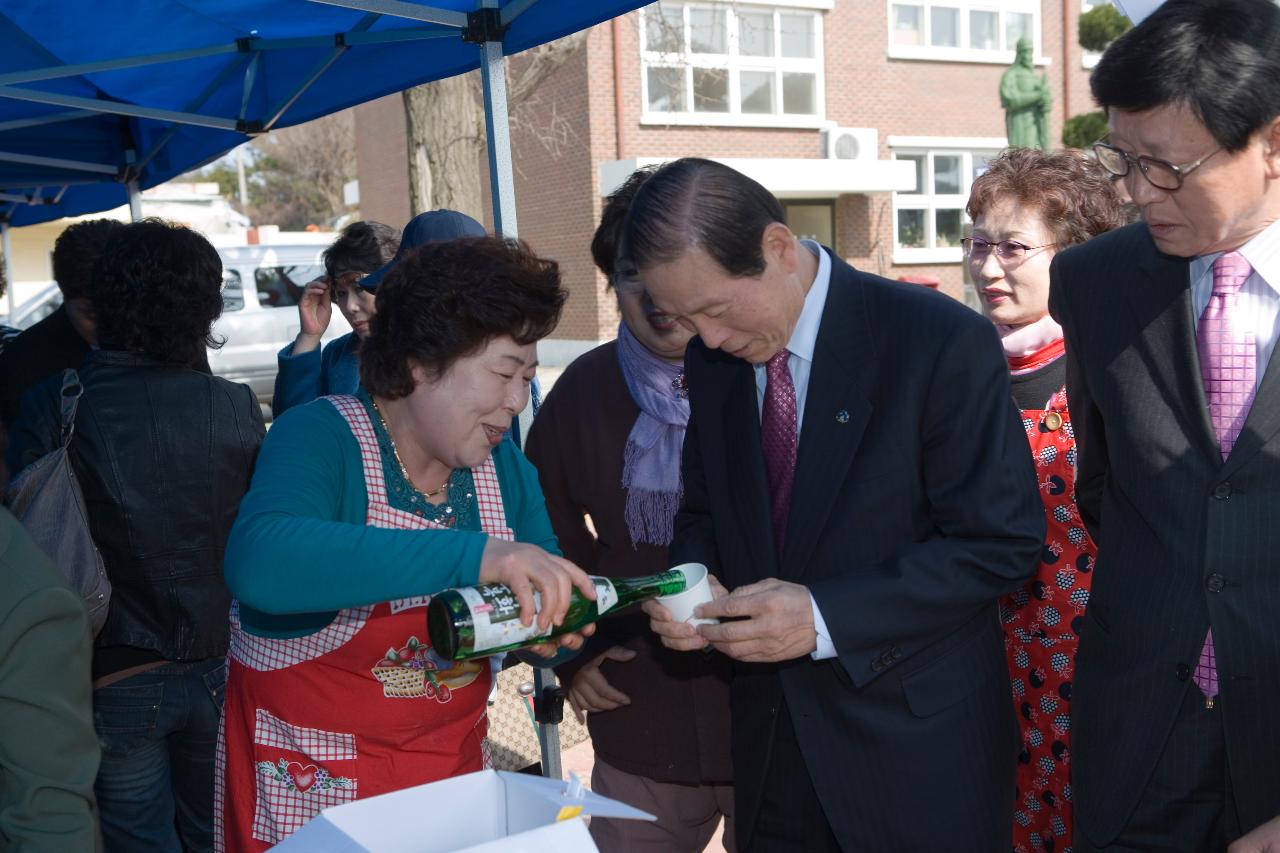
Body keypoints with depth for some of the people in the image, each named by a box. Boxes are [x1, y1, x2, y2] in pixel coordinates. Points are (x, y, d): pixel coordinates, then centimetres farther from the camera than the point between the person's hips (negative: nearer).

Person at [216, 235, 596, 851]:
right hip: (309, 791, -5)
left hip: (452, 765, 6)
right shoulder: (321, 437, -20)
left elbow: (544, 589, 6)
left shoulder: (504, 467, -2)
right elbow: (259, 563, -40)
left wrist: (557, 625, -19)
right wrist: (472, 555, -47)